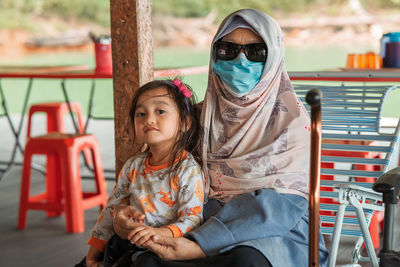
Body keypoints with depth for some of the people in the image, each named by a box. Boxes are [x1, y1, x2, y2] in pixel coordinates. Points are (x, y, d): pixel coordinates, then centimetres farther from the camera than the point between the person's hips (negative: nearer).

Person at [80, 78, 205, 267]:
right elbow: (113, 206, 17)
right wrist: (95, 247, 19)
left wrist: (161, 233, -34)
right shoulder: (133, 166, 7)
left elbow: (193, 218, -17)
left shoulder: (188, 170, -11)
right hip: (126, 245, 6)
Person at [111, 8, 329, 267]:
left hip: (278, 233, -2)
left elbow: (280, 205, -15)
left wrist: (200, 246, -26)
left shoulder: (291, 116, -4)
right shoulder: (201, 114, 10)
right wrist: (126, 210, -9)